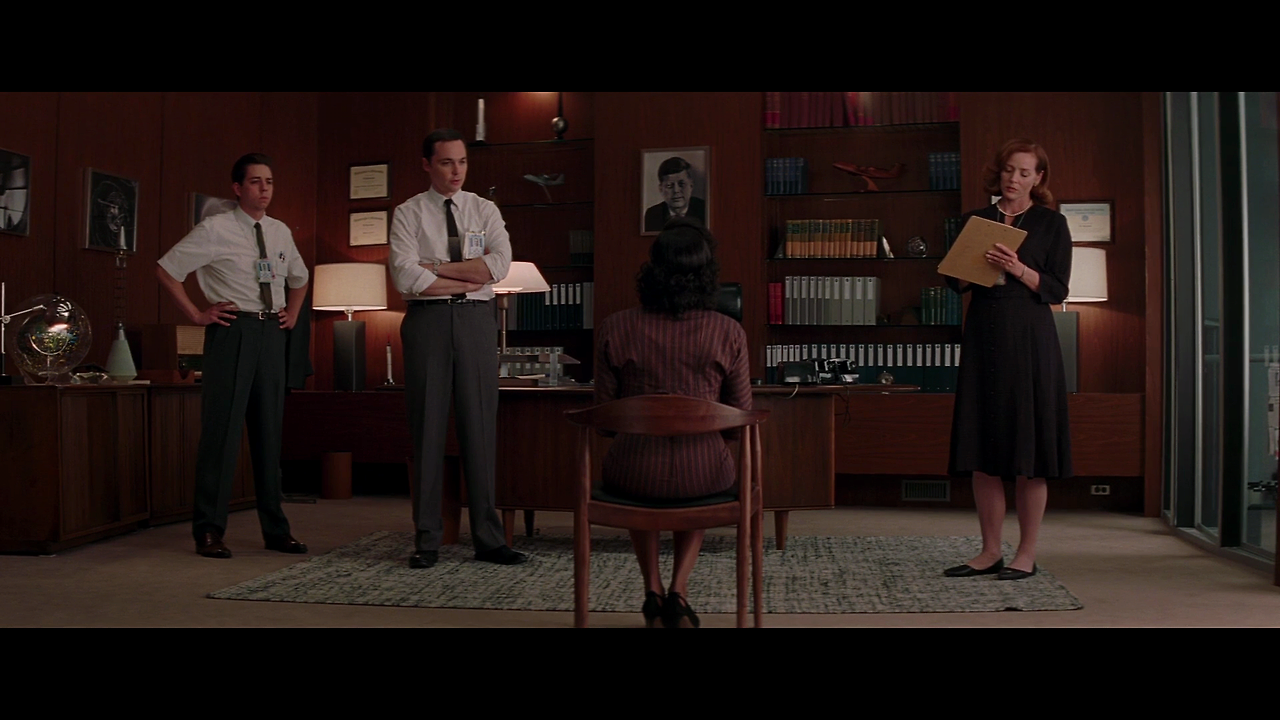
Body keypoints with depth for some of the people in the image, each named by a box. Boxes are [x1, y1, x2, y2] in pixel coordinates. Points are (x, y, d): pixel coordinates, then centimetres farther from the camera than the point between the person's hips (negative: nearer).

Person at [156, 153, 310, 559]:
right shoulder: (215, 230, -3)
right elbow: (166, 269, -3)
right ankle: (209, 532, 5)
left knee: (270, 432, 9)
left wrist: (292, 315, 17)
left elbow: (299, 278, 31)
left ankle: (276, 530, 16)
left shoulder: (281, 233, 14)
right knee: (223, 430, -4)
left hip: (272, 333, 6)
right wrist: (196, 315, -5)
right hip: (231, 331, -5)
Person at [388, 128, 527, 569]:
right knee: (428, 429, 2)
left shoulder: (485, 211, 11)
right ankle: (427, 540, 11)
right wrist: (468, 279, -6)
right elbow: (406, 278, -9)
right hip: (427, 321, -1)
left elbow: (498, 266, -6)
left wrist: (436, 268, -7)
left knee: (481, 428, 2)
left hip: (476, 321, 2)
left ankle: (488, 539, 10)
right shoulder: (408, 214, 5)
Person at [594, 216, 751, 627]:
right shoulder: (728, 333, -7)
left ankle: (653, 591, 33)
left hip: (633, 474, 0)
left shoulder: (615, 328, -6)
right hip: (704, 475, 0)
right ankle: (679, 591, 24)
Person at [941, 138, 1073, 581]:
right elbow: (955, 283, 11)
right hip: (983, 336, 3)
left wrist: (1018, 269, -17)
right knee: (982, 447, 3)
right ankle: (990, 551, 13)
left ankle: (1027, 553, 8)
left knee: (1029, 445, -2)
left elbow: (1057, 290, -3)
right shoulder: (975, 221, 13)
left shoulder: (1051, 223, 4)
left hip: (1030, 340, -3)